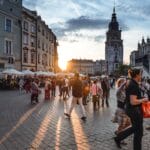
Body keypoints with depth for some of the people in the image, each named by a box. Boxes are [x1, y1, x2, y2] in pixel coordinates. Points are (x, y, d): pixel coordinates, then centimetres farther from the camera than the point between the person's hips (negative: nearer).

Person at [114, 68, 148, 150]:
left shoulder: (131, 84, 8)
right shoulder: (134, 86, -22)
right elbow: (133, 102, -27)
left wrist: (141, 100, 15)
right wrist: (143, 100, -14)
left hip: (131, 109, 10)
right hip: (134, 110, -10)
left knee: (135, 128, 24)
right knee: (138, 131, 5)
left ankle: (118, 138, 28)